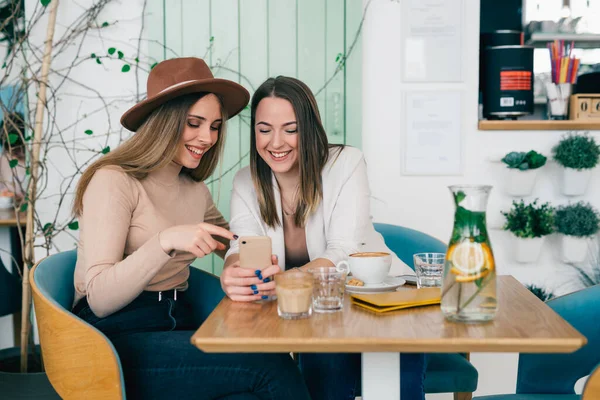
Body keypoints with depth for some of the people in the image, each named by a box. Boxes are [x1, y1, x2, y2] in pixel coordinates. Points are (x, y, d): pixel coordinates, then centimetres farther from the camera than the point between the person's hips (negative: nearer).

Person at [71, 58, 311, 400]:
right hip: (120, 337, -6)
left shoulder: (195, 190, 16)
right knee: (272, 368, -25)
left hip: (179, 328, 6)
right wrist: (165, 241, -28)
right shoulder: (113, 181, -7)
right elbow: (99, 299, -14)